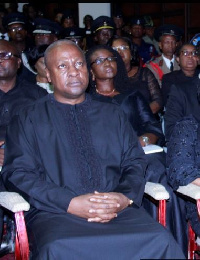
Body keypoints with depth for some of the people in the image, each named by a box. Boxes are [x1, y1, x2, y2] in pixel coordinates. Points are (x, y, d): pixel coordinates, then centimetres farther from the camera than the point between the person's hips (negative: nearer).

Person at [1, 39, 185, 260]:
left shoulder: (113, 115, 22)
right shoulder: (28, 120, 12)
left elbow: (135, 163, 16)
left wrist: (126, 197, -8)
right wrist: (70, 204, -13)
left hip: (118, 210, 2)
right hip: (56, 213, -2)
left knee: (160, 241, -28)